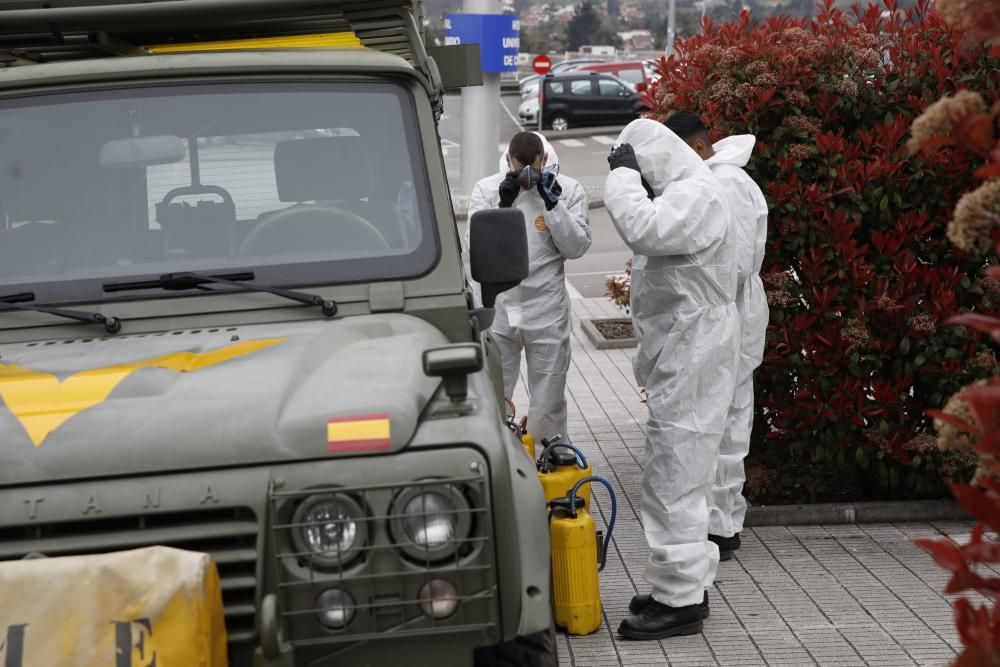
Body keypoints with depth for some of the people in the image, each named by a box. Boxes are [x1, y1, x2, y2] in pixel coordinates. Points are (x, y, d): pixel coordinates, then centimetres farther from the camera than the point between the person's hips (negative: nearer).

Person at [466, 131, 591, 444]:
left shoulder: (569, 190, -1)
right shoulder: (486, 190, -1)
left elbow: (577, 247, -8)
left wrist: (553, 203, -17)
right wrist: (503, 204, -19)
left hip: (547, 311, 0)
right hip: (497, 309, 1)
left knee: (548, 402, 8)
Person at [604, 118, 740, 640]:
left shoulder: (696, 194, -16)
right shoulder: (679, 193, 17)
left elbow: (644, 229, -33)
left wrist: (623, 174, -21)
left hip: (693, 356, -11)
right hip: (679, 355, 11)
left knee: (674, 479, -8)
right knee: (679, 476, 16)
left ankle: (680, 601, -3)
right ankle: (686, 583, 25)